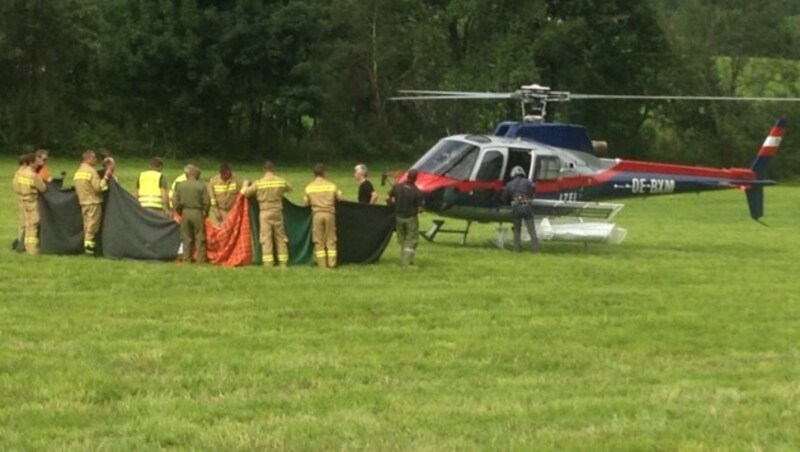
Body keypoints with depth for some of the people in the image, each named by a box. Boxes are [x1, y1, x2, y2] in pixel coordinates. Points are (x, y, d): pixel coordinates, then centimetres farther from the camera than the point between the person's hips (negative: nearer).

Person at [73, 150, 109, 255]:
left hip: (83, 202, 8)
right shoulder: (91, 171, -14)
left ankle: (86, 246, 11)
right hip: (93, 202, -8)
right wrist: (105, 178, -9)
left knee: (87, 225, 11)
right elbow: (98, 187, -18)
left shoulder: (78, 171, 12)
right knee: (93, 225, -5)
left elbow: (75, 186, 14)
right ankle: (89, 245, -7)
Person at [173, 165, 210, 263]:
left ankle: (186, 259, 11)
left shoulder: (180, 186, 1)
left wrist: (179, 212, 18)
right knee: (200, 238, 3)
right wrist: (205, 213, 9)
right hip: (198, 213, -3)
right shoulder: (201, 186, -7)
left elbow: (175, 202, 2)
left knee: (186, 238, 10)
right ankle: (201, 259, 2)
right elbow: (207, 202, -8)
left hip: (185, 213, 3)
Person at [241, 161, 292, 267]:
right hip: (277, 212, 2)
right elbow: (289, 188, 19)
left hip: (265, 213, -2)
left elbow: (245, 192, 0)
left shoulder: (259, 183, -7)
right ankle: (283, 262, 9)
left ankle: (268, 262, -6)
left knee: (266, 238, 0)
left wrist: (245, 185, 21)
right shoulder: (281, 181, -1)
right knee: (280, 237, 9)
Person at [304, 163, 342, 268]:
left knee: (318, 240, 5)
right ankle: (331, 263, 3)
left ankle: (322, 263, 2)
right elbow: (339, 198, 9)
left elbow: (306, 202, 7)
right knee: (331, 240, 6)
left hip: (317, 214, 0)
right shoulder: (331, 185, 1)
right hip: (329, 213, 0)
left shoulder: (309, 187, 1)